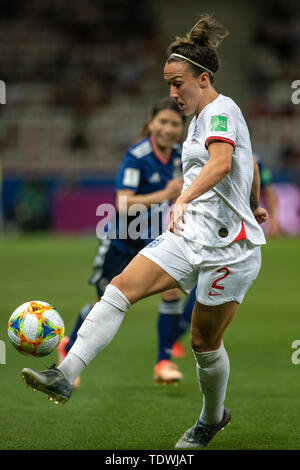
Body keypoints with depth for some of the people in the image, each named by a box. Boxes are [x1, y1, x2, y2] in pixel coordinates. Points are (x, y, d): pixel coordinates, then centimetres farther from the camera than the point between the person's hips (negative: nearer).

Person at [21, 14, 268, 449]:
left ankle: (213, 417, 30)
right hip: (189, 236, 9)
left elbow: (221, 162, -31)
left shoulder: (221, 111, -12)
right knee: (121, 289, -12)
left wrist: (184, 199, -44)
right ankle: (66, 374, -20)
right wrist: (254, 204, 47)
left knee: (205, 343, 3)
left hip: (228, 246, -9)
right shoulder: (203, 116, 16)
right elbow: (249, 162, 32)